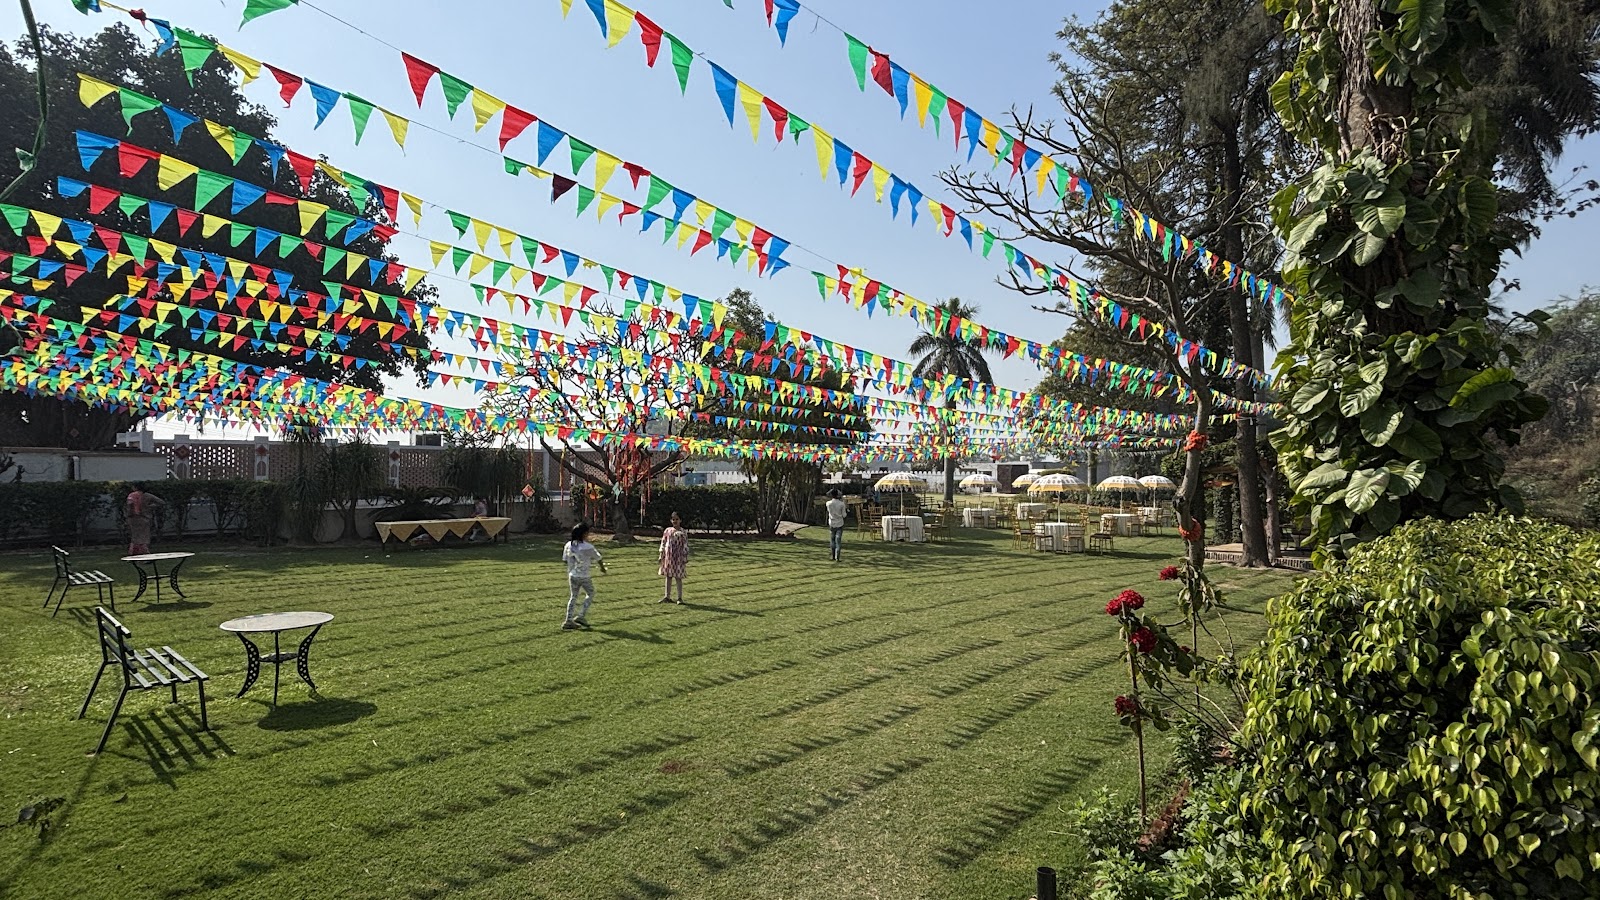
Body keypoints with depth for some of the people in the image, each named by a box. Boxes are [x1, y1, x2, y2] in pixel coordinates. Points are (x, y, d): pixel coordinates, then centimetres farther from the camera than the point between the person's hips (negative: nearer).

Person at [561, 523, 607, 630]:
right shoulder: (588, 547, -16)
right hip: (584, 576, -5)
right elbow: (598, 559, -2)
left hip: (572, 576, 5)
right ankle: (581, 616, 9)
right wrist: (602, 567, 19)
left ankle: (569, 621, 11)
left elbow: (565, 560, 6)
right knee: (590, 594, 16)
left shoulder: (568, 545, -2)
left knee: (573, 597, 14)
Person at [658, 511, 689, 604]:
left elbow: (686, 546, -2)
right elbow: (663, 543, 11)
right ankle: (667, 597, 15)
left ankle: (679, 598, 6)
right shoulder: (667, 530, 9)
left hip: (678, 557, -3)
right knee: (668, 576, 9)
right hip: (668, 556, 4)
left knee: (678, 577, -1)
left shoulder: (683, 532, -1)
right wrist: (661, 556, 7)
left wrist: (685, 559, -6)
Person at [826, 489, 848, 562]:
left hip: (832, 524, 1)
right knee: (838, 541, 0)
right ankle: (837, 558, -4)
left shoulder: (828, 503, -9)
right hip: (840, 524, -1)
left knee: (832, 540, 16)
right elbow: (844, 515, -7)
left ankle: (833, 556, 20)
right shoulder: (841, 504, -13)